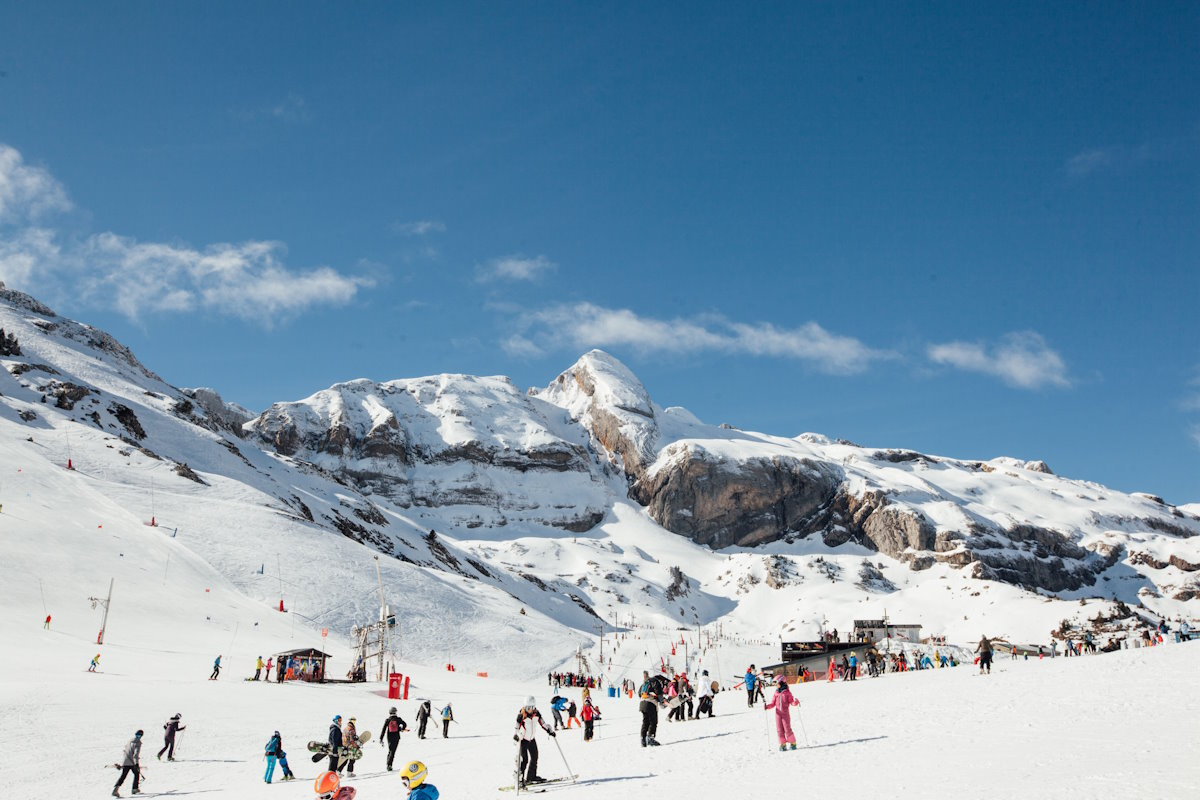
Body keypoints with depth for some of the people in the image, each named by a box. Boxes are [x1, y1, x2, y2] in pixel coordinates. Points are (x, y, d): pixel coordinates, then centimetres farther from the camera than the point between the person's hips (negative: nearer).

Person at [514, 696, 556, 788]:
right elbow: (517, 727, -25)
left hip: (532, 739, 6)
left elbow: (542, 723, 7)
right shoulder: (521, 715, -20)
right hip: (523, 739, -6)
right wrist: (516, 736, -42)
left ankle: (532, 776, 28)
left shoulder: (536, 713, -5)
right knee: (524, 759, -12)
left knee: (534, 757, 13)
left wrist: (549, 731, 5)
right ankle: (519, 779, -5)